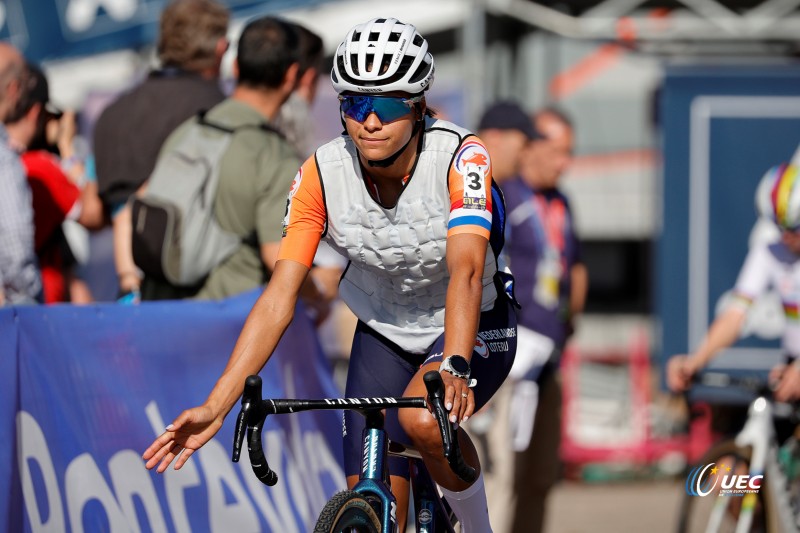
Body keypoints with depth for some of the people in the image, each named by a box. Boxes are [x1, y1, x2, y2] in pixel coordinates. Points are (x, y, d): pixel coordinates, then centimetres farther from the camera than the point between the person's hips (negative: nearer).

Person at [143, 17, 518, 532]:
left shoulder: (460, 158, -28)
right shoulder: (322, 174, -19)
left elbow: (466, 270, -41)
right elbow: (280, 296, -22)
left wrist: (455, 368, -60)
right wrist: (216, 406, -33)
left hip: (475, 326, -3)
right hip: (383, 331, 3)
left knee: (423, 419, -34)